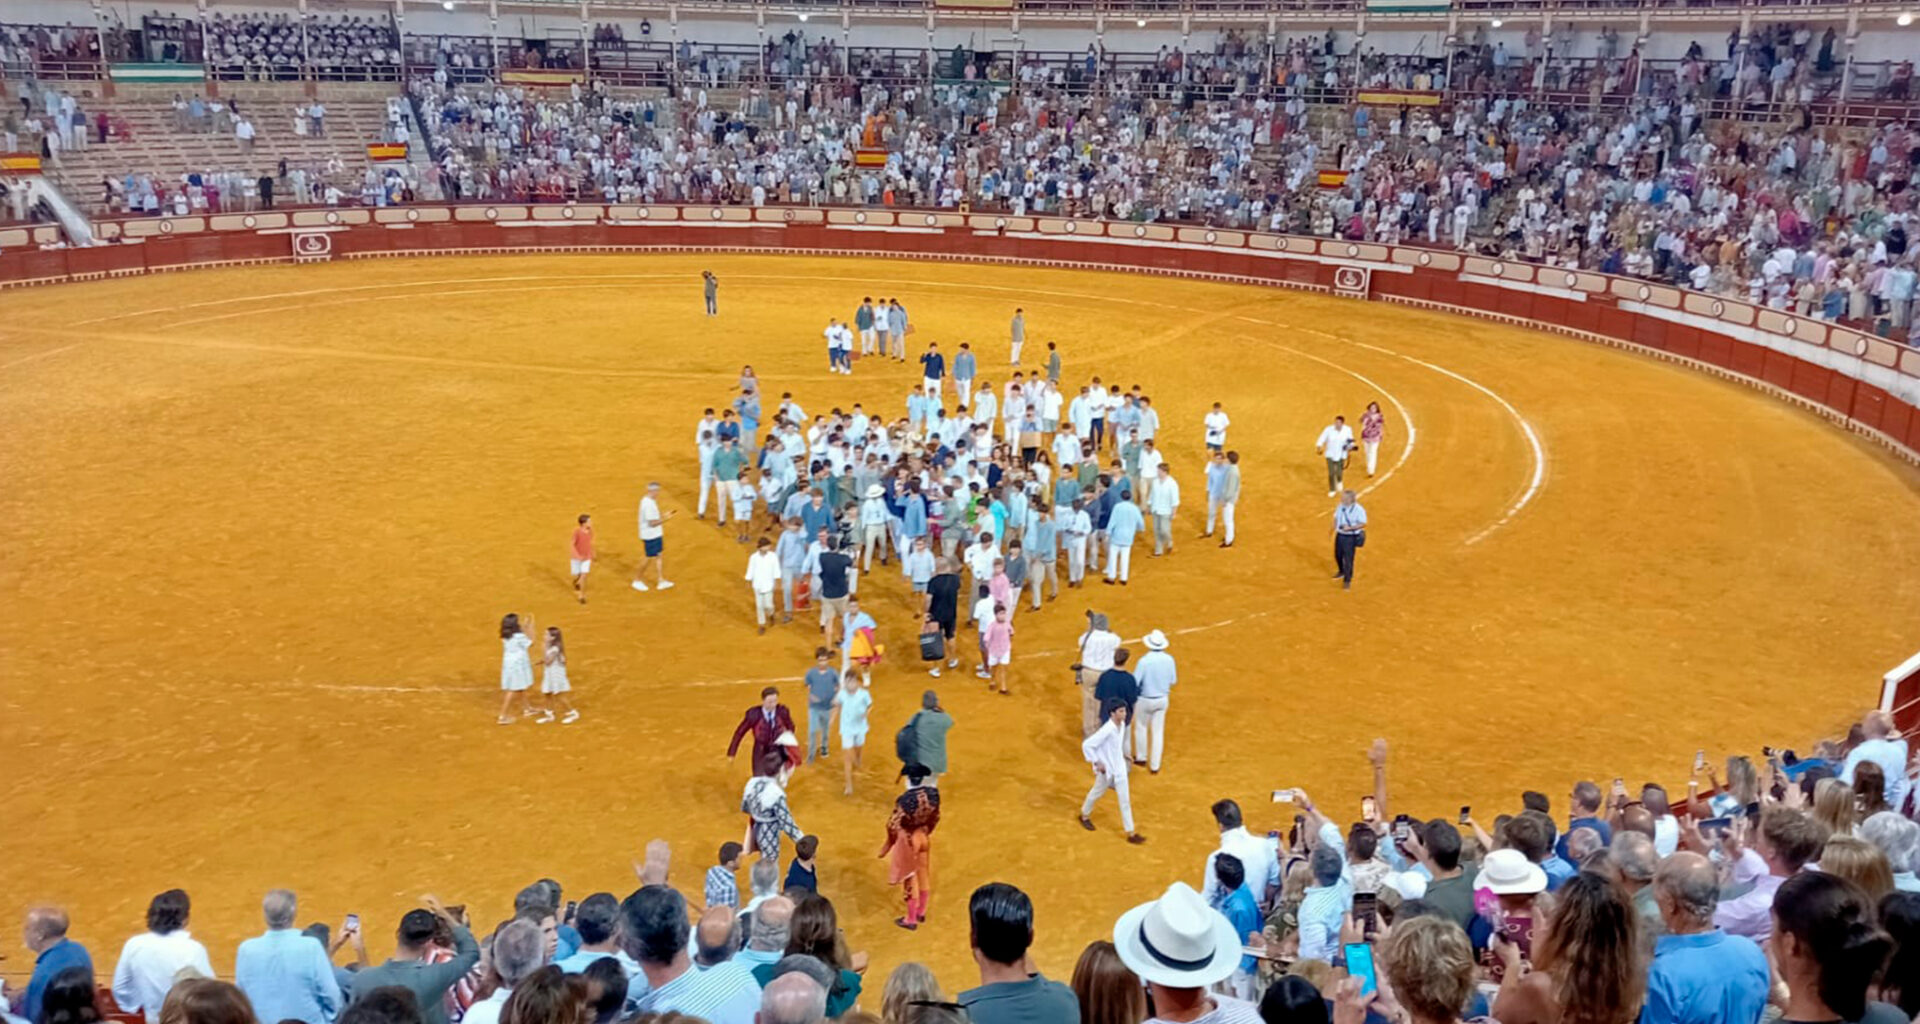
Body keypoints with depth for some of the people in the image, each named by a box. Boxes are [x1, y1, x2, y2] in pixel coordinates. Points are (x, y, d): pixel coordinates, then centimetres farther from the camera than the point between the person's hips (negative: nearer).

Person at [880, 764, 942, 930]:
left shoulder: (905, 800, -31)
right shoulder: (932, 794, -15)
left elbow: (893, 825, -20)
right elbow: (935, 817, 1)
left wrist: (889, 844, -2)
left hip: (908, 840, -5)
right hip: (925, 837, 5)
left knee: (910, 879, 11)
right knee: (924, 874, 23)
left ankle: (911, 919, 27)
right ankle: (921, 912, 42)